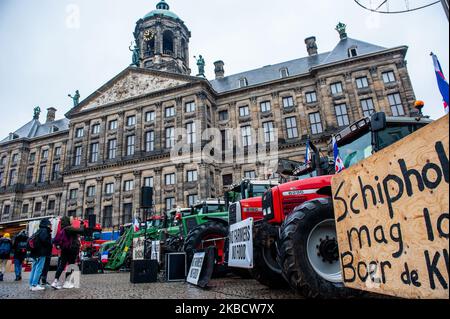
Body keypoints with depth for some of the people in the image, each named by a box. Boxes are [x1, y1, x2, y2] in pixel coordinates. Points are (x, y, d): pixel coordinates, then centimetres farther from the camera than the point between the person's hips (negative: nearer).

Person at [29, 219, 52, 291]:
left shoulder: (39, 231, 18)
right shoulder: (44, 230, -11)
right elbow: (44, 240, -22)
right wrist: (50, 244, -7)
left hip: (35, 252, 10)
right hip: (41, 253, -10)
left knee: (34, 268, 12)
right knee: (38, 269, -7)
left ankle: (32, 285, 17)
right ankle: (34, 285, -7)